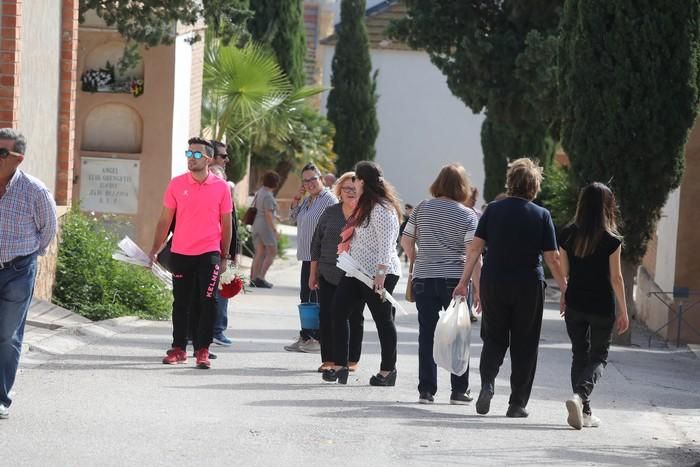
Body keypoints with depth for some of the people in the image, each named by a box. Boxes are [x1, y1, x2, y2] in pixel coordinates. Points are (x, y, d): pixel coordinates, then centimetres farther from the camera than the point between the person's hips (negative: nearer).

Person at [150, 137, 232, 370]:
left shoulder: (221, 187, 0)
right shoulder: (176, 184, 2)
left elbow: (226, 224, 6)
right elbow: (165, 220, 7)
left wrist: (225, 257, 5)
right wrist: (155, 250, 2)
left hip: (209, 254, -2)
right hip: (181, 254, 2)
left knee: (207, 303, -4)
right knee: (181, 303, 9)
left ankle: (203, 350, 1)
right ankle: (178, 349, 18)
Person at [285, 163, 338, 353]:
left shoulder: (329, 200, -10)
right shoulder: (307, 200, 17)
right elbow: (294, 217, 30)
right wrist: (296, 199, 13)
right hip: (307, 257, 9)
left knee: (318, 299, -7)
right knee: (305, 297, 12)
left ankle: (319, 339, -4)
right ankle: (305, 337, 18)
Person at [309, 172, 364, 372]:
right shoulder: (330, 213, 7)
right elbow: (317, 244, 11)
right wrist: (313, 273, 8)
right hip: (329, 276, 2)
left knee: (354, 318, 6)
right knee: (327, 318, 0)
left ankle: (351, 360, 14)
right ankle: (328, 359, 7)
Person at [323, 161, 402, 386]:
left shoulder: (382, 209, -15)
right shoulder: (365, 206, 17)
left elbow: (385, 245, -21)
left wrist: (381, 275, -26)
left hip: (378, 274, -10)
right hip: (357, 271, 10)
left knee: (383, 320, 2)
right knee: (338, 312, 0)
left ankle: (388, 370, 12)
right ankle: (339, 365, -1)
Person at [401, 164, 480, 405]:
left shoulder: (422, 208, 5)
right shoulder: (468, 215, -3)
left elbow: (406, 241, 6)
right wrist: (478, 287, -7)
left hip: (423, 278, 2)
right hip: (455, 280, -2)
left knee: (427, 335, 6)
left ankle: (426, 390, 5)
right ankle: (459, 390, 8)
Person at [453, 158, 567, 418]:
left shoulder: (493, 210, 1)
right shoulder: (541, 215, -4)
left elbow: (475, 247, -1)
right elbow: (552, 258, -6)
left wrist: (464, 282, 4)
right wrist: (565, 290, 2)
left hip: (493, 284, 2)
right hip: (529, 287, -2)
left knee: (494, 340, 15)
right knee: (524, 345, 8)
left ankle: (487, 382, -9)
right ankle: (517, 403, 7)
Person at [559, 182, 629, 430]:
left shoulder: (568, 235, -2)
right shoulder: (611, 240, -12)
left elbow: (563, 272, 4)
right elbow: (616, 278, -10)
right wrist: (623, 312, -2)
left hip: (574, 305, 3)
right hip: (602, 307, -3)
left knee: (579, 356, 15)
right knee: (599, 357, 7)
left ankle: (584, 412, 14)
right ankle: (580, 396, -20)